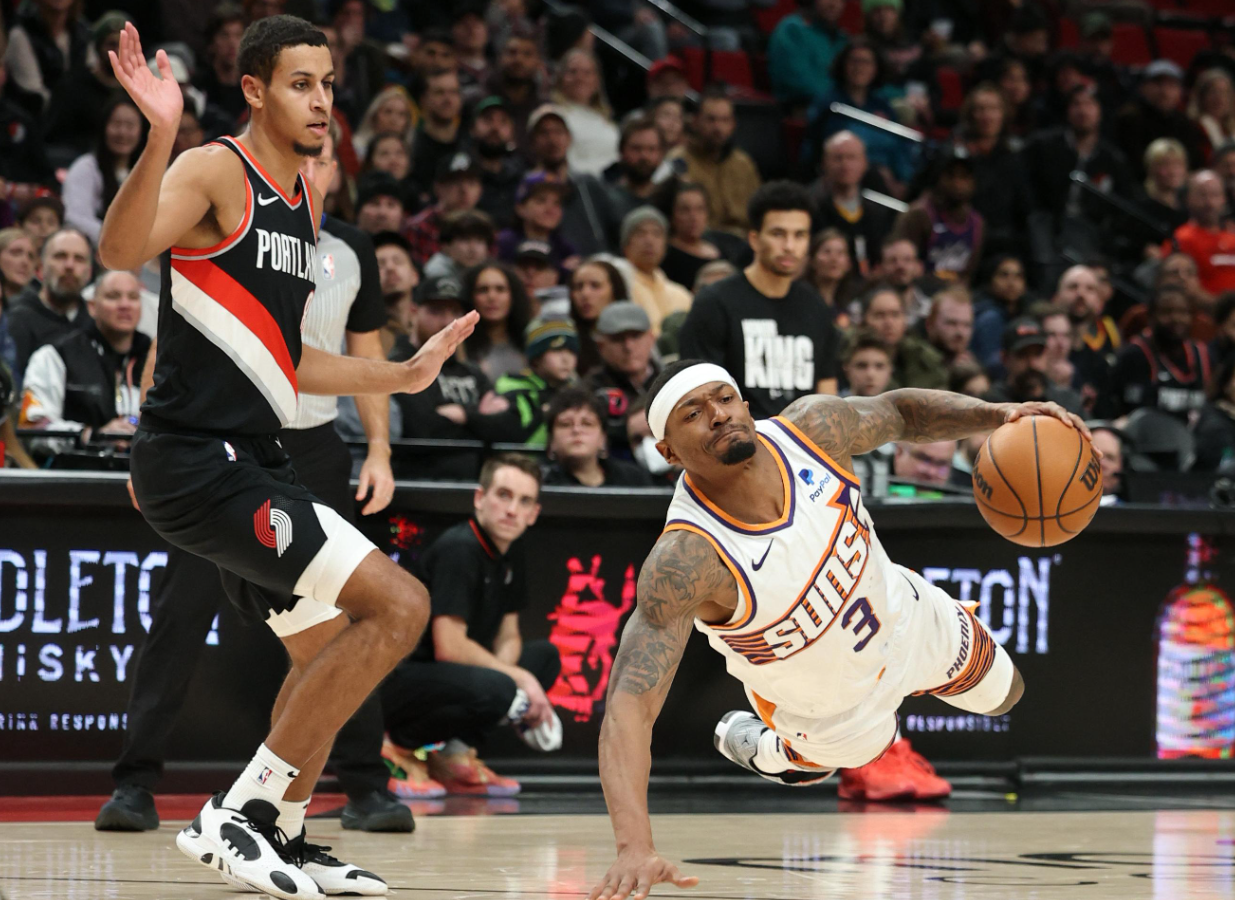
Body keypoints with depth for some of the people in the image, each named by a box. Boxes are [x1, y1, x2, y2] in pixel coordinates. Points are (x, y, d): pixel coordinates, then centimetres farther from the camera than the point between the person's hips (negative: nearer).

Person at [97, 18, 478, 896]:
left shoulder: (307, 202, 16)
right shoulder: (215, 173, -11)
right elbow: (121, 249, -32)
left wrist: (404, 374, 28)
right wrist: (161, 137, -45)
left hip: (254, 460, 10)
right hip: (195, 460, -10)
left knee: (331, 647, 20)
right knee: (398, 604, -16)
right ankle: (236, 816, -12)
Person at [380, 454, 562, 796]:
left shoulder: (510, 552, 9)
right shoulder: (458, 549, -18)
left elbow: (507, 635, 16)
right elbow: (448, 646, -24)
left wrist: (507, 673, -8)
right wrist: (517, 678, -15)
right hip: (397, 677, -10)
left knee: (546, 656, 9)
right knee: (495, 690, -33)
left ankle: (452, 753, 1)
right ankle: (400, 744, -9)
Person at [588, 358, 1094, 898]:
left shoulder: (810, 428, -31)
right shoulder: (687, 558, -45)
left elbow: (897, 412, -8)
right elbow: (629, 704, -50)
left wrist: (998, 415, -28)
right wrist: (634, 849, -64)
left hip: (905, 615, 4)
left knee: (1000, 694, 26)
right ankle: (743, 742, 55)